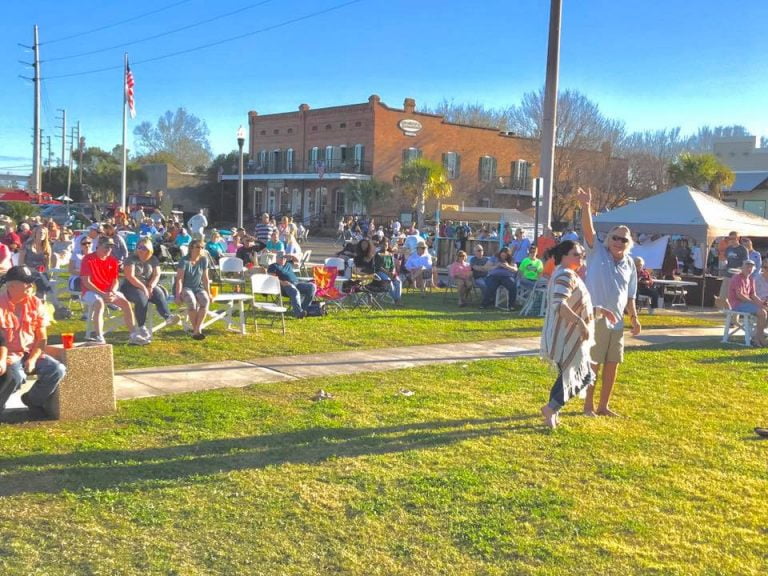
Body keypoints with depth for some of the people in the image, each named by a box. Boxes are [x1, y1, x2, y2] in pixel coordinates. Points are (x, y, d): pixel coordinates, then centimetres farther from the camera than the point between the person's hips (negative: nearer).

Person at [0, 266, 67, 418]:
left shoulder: (35, 303, 2)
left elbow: (42, 337, 3)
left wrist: (32, 359, -10)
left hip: (31, 354, 5)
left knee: (58, 370, -17)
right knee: (16, 376, -35)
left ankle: (33, 400, 7)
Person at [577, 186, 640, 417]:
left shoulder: (630, 264, 10)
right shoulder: (597, 252, -4)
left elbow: (630, 295, 16)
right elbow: (588, 230, -20)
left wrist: (634, 317, 9)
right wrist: (586, 207, -34)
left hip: (617, 321, 5)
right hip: (595, 319, -5)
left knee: (612, 364, 10)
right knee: (593, 364, 0)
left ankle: (604, 406, 22)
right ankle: (588, 406, 12)